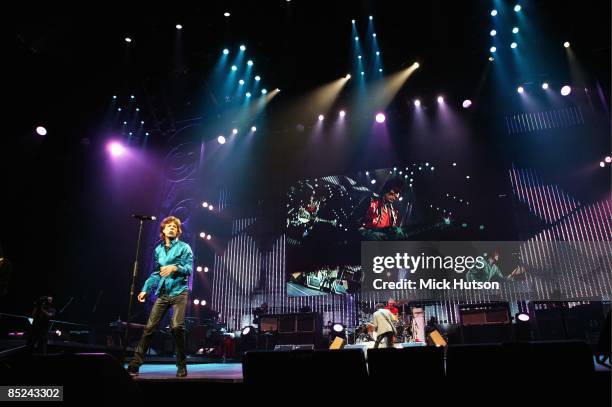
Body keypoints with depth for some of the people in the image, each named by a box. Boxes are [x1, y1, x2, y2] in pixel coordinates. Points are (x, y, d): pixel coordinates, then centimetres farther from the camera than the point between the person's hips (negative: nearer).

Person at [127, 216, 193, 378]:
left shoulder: (184, 247, 2)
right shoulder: (158, 249, 15)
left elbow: (189, 269, -7)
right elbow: (156, 273, 21)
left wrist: (175, 268, -24)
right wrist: (145, 289, 15)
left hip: (179, 292, -4)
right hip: (162, 293, 4)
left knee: (177, 326, -14)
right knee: (150, 327, -1)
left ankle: (182, 366, 1)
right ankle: (135, 363, 9)